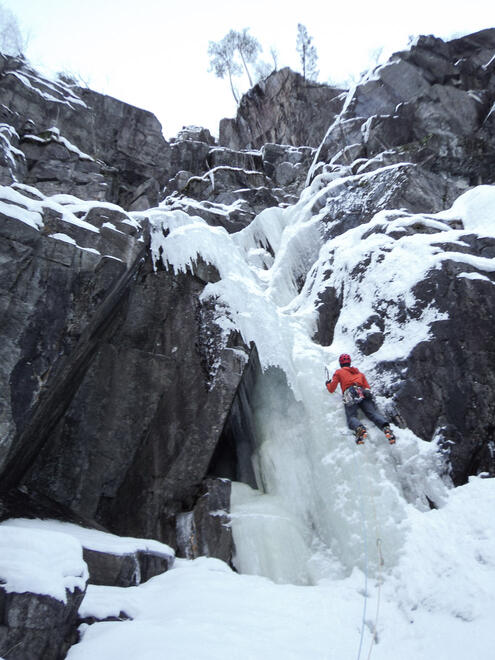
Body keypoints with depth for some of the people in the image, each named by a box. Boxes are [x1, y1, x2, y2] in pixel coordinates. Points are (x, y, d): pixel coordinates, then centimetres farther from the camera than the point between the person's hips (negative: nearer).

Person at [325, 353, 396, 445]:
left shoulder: (339, 372, 24)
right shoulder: (359, 372, 36)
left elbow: (331, 389, 21)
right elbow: (367, 387, 30)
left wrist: (328, 384, 42)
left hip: (350, 396, -4)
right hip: (364, 394, 4)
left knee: (351, 417, -15)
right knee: (373, 413, -12)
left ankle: (359, 428, -49)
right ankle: (386, 427, -42)